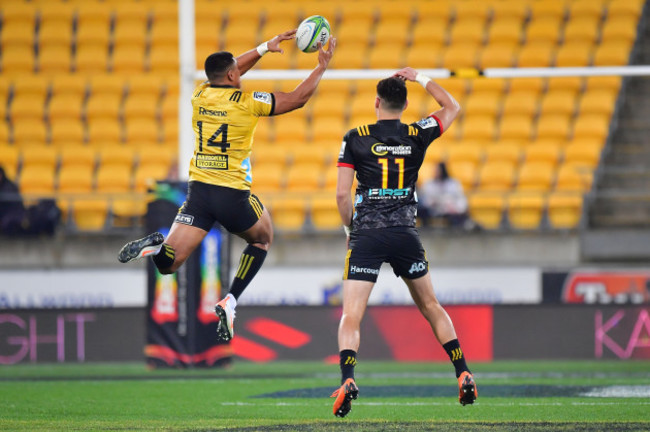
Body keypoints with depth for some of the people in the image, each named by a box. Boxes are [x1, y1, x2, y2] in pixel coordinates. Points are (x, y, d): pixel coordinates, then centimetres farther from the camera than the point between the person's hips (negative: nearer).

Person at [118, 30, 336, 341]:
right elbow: (298, 98, 2)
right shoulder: (247, 102, -7)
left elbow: (226, 74, 29)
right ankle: (229, 302, 10)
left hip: (198, 190, 4)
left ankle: (156, 246, -33)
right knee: (263, 239, 27)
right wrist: (322, 67, 14)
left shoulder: (200, 95, 7)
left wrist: (265, 48, 32)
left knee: (168, 264, 3)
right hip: (233, 195, -3)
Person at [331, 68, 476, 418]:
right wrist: (420, 79, 28)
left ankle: (347, 379, -28)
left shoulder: (355, 138, 0)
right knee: (431, 307, 20)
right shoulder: (417, 135, 5)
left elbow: (342, 194, -4)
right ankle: (464, 375, 18)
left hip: (366, 235, -2)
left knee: (350, 317, -5)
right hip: (405, 235, 2)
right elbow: (452, 107, 24)